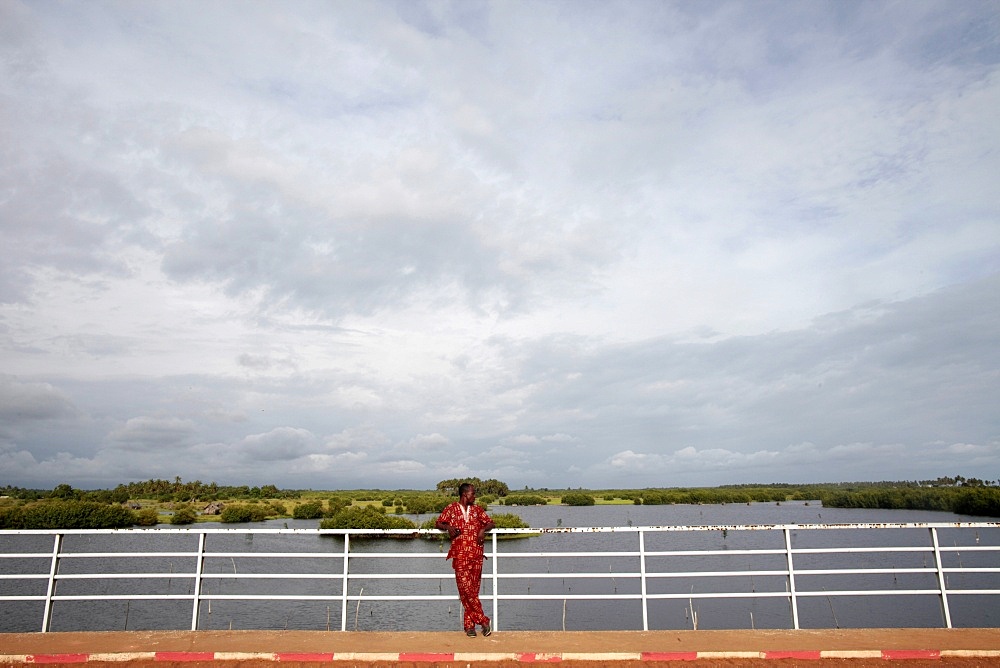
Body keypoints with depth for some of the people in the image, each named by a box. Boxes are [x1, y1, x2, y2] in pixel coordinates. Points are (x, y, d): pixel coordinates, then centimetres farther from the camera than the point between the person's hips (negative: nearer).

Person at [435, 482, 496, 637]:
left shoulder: (477, 509, 14)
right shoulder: (451, 508, 6)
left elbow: (491, 523, 18)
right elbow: (438, 523, 11)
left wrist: (484, 529, -3)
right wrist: (448, 527, -9)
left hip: (476, 554, 3)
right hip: (460, 555, -3)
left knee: (473, 589, 1)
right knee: (465, 588, -9)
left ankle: (469, 624, 8)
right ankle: (483, 620, -1)